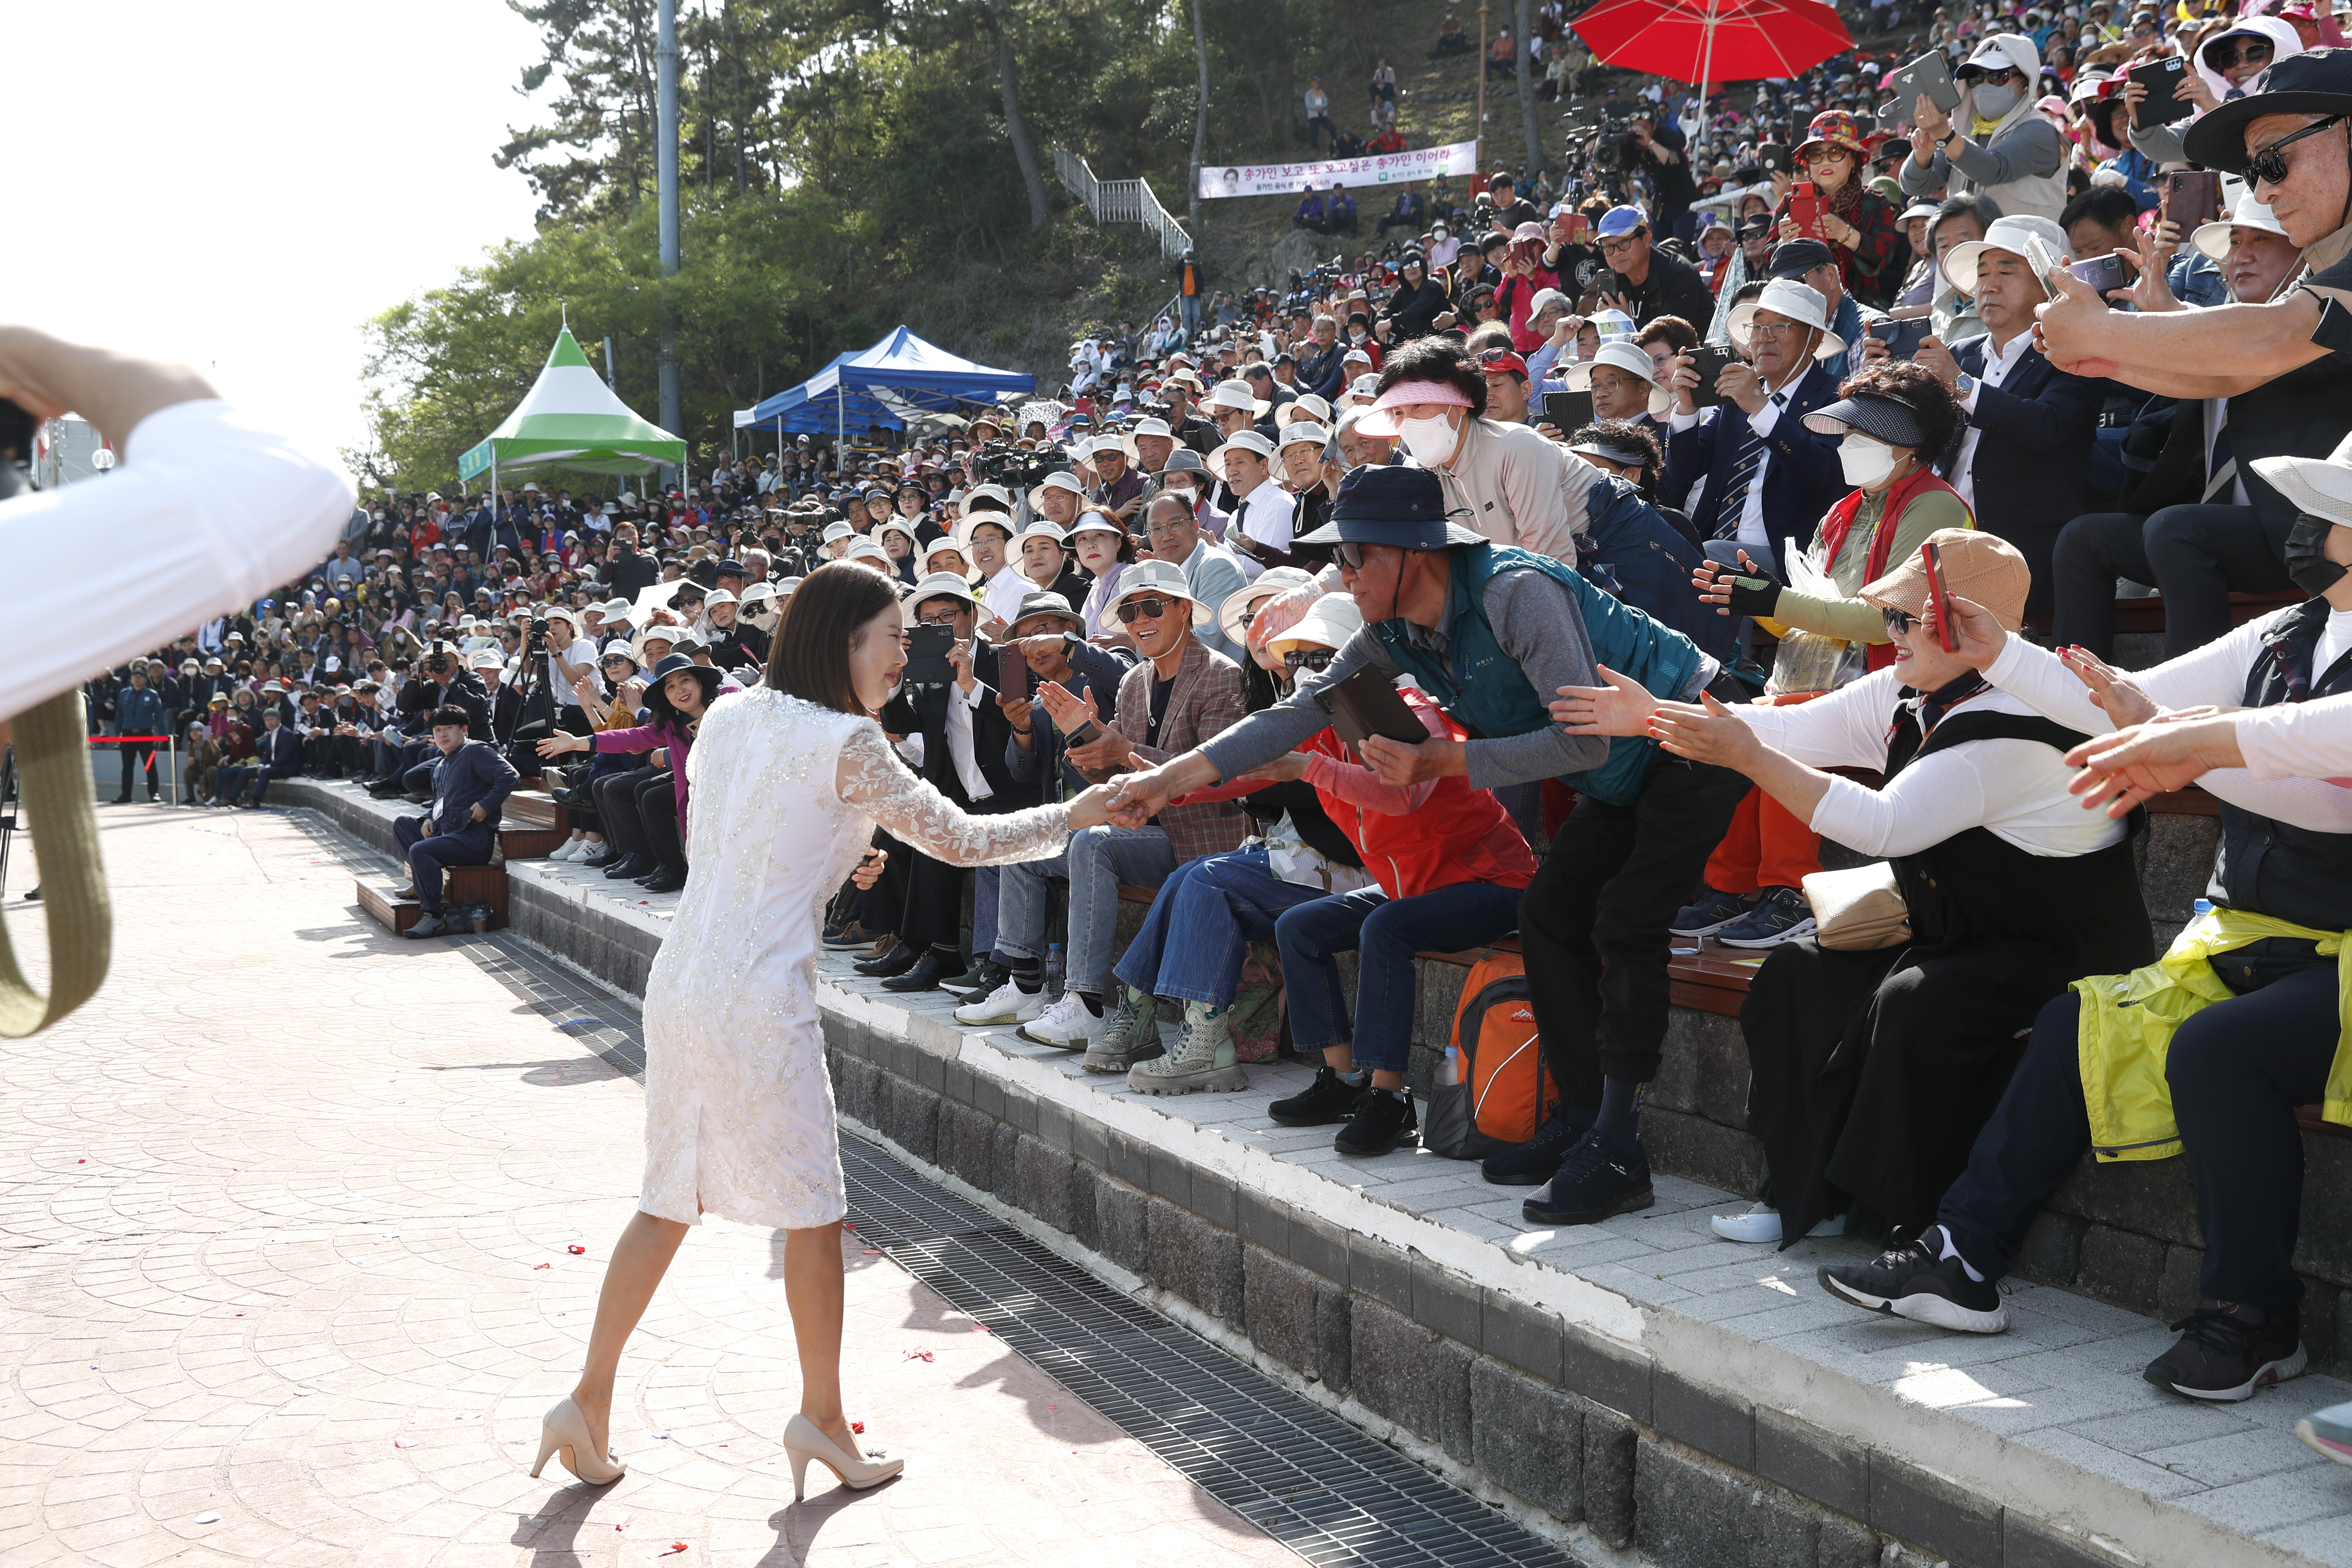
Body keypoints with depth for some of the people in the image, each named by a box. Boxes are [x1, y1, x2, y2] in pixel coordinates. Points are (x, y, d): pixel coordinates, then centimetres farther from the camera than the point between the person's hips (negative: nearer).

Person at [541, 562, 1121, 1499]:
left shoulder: (729, 715, 9)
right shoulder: (846, 744, -12)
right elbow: (960, 840, -7)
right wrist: (1074, 815, 4)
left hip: (679, 987, 8)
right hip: (758, 1001, -7)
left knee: (669, 1202, 17)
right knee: (812, 1211, 8)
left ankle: (588, 1403, 19)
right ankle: (820, 1418, 18)